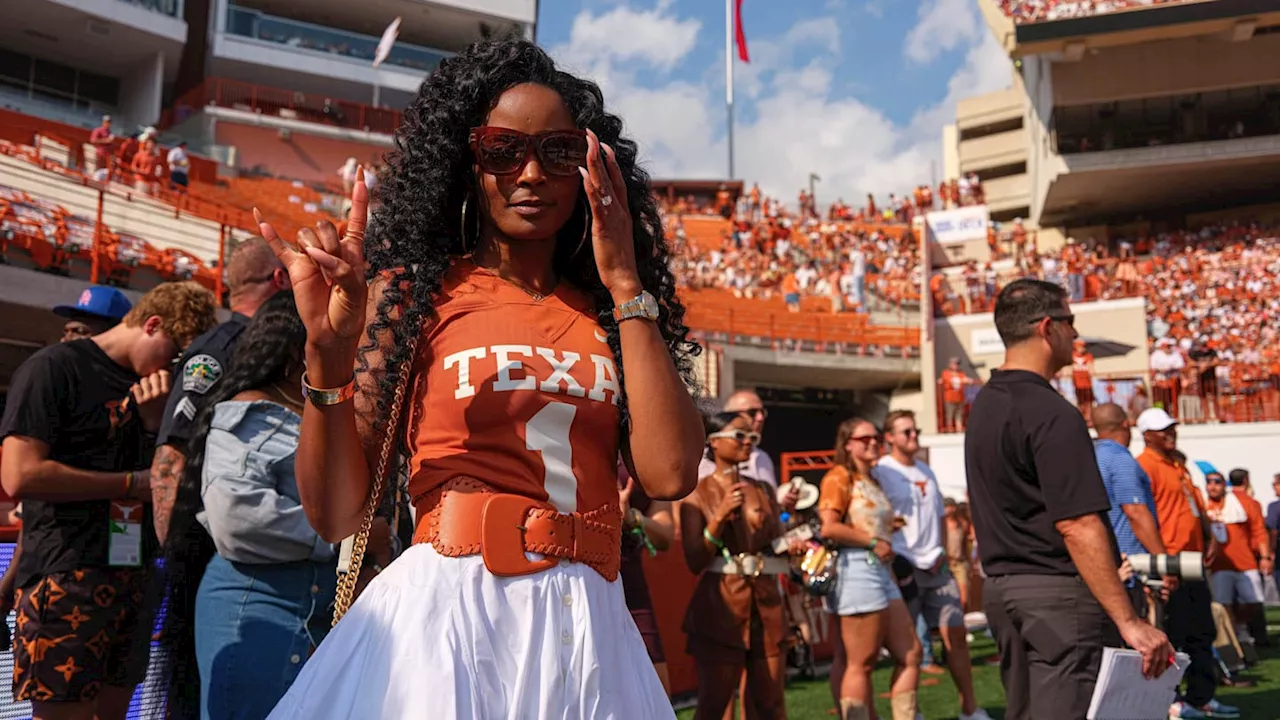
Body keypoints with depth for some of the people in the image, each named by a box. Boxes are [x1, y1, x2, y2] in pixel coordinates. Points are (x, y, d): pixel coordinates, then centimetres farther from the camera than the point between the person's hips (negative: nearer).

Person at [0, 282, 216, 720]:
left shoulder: (151, 391, 15)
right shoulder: (55, 367, -6)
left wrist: (154, 422, -3)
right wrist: (132, 483, -12)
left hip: (132, 580, 7)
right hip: (65, 579, -7)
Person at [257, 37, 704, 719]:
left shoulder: (608, 315, 6)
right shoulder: (413, 292, -1)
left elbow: (670, 474, -9)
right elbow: (335, 514, -5)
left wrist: (627, 287, -7)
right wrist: (328, 353, -19)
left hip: (590, 633, 3)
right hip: (443, 615, -3)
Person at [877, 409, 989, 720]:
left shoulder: (926, 470, 15)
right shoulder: (880, 472, -7)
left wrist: (941, 551, 7)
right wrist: (896, 562, -13)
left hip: (937, 566, 6)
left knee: (956, 635, 6)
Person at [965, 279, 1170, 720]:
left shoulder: (984, 405, 12)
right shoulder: (1052, 414, -17)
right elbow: (1077, 525, -23)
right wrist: (1129, 621, -21)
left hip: (1000, 588, 9)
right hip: (1057, 591, -9)